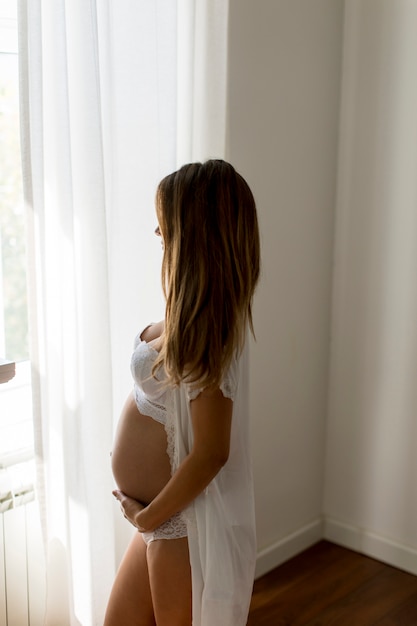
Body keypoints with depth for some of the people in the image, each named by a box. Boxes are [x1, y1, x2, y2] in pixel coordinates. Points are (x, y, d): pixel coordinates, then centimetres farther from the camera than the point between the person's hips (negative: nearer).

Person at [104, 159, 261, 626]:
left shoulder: (201, 334, -26)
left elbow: (211, 451, -26)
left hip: (184, 519, -9)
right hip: (167, 515, 9)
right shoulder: (199, 315, 1)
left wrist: (148, 516, -15)